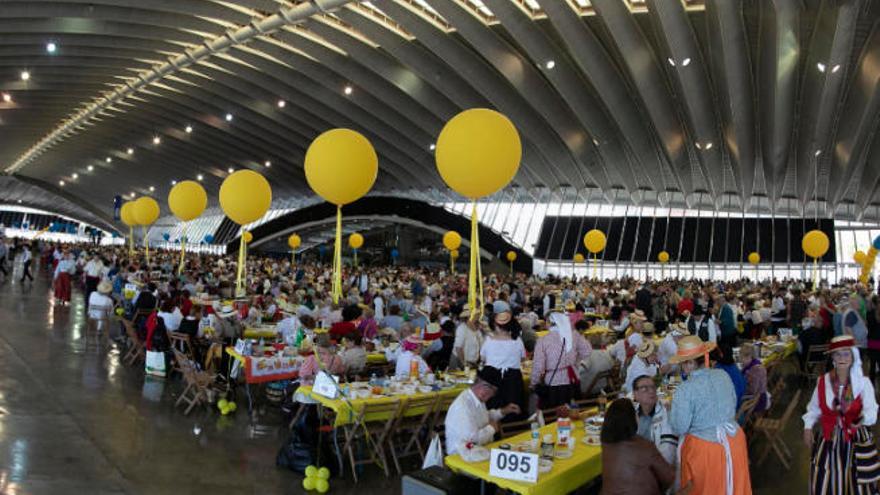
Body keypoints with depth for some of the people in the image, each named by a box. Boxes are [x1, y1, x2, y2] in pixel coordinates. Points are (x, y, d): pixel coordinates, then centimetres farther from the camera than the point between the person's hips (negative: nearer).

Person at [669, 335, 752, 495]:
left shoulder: (685, 390, -22)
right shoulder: (723, 375, -5)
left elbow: (679, 428, -16)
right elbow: (733, 405, 11)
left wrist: (672, 410, 1)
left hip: (704, 447, -5)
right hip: (734, 440, 5)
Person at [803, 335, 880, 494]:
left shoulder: (863, 382, -10)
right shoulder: (823, 381, -4)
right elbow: (814, 408, 6)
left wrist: (864, 418, -40)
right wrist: (808, 427, -2)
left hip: (856, 440, -2)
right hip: (829, 439, 2)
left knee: (857, 482, 9)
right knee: (825, 482, 9)